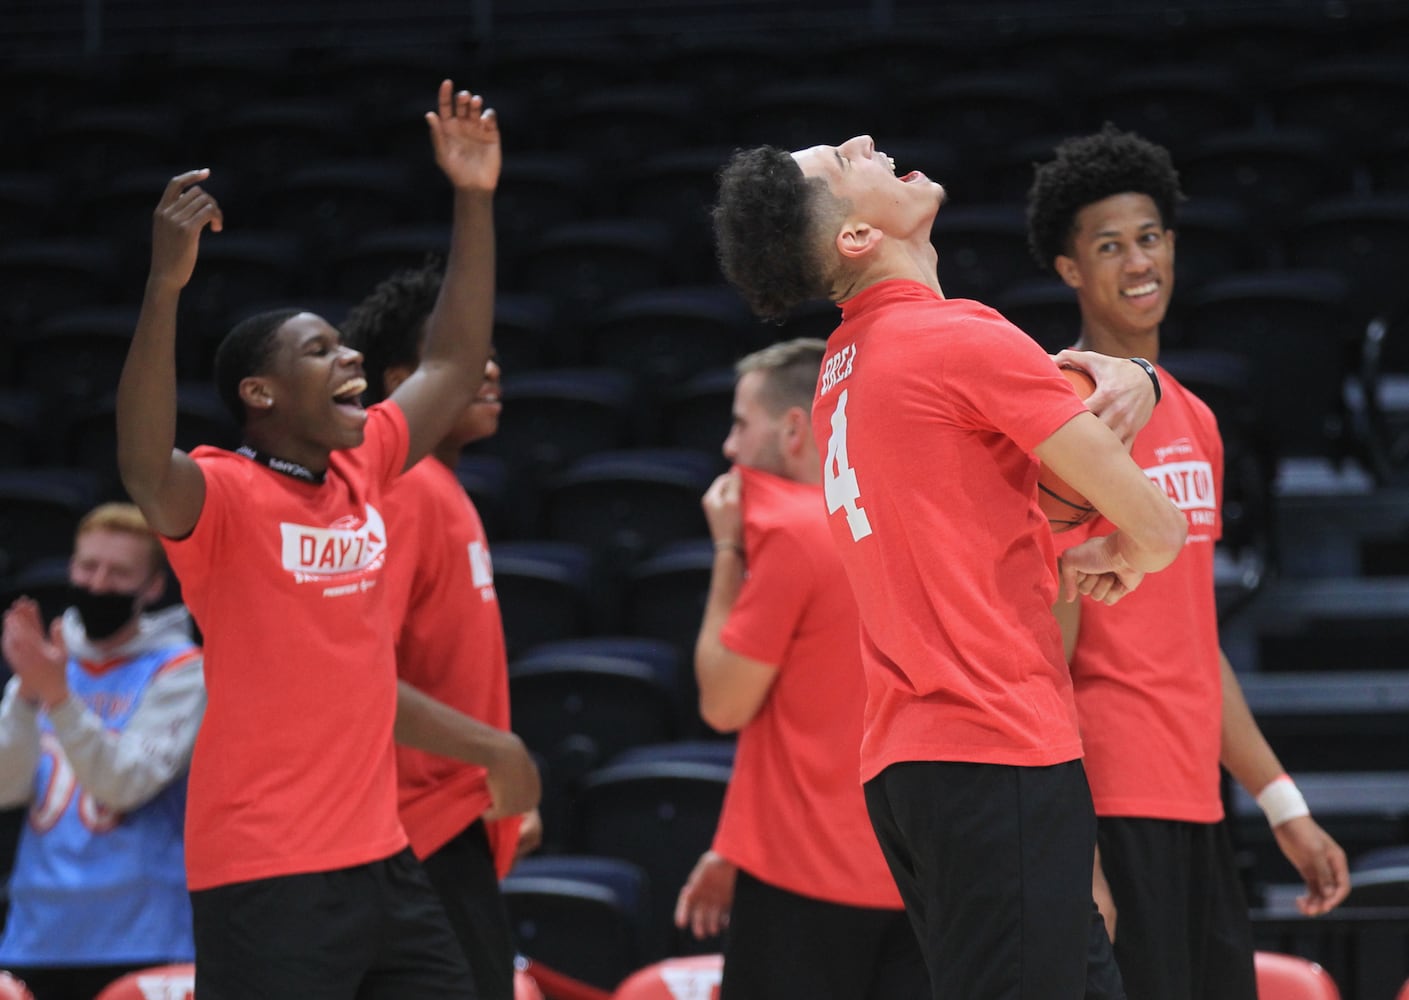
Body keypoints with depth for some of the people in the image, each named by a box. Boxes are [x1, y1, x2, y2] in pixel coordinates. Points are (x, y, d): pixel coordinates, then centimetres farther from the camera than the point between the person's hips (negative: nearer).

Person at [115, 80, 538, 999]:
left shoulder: (361, 472, 10)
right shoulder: (224, 496, -11)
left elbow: (452, 364, 22)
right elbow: (145, 467, -33)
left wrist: (475, 201, 18)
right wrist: (166, 285, -42)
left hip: (381, 854, 8)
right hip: (267, 879, -8)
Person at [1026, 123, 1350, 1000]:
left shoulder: (1195, 423, 17)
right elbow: (1050, 654, -14)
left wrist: (1285, 807, 20)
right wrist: (1078, 856, -19)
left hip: (1196, 803, 8)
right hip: (1116, 810, -8)